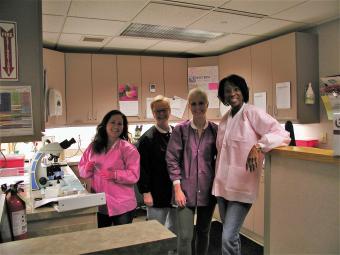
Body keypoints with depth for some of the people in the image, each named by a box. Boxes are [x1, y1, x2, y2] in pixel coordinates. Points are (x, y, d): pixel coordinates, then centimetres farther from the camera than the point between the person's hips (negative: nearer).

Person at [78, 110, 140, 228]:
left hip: (122, 206, -4)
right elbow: (81, 170, 9)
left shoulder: (128, 149, -9)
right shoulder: (93, 147, 4)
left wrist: (114, 175, -27)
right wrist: (87, 169, -12)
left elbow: (134, 175, -14)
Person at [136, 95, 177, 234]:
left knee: (175, 230, 19)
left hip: (176, 192, 5)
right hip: (156, 196, -4)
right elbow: (141, 168, -10)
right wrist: (146, 192, -13)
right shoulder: (147, 138, -9)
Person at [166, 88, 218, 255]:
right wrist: (177, 189, -9)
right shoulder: (180, 130, -5)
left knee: (203, 232, 17)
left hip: (208, 189, 2)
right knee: (184, 235, -2)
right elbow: (172, 160, -5)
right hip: (186, 189, -2)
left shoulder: (215, 130, 0)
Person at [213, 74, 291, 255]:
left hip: (242, 185, -7)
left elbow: (282, 134, -16)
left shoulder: (252, 113, -9)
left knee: (228, 238, -10)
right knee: (230, 234, 18)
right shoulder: (225, 118, 11)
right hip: (222, 185, 7)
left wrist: (258, 146, -32)